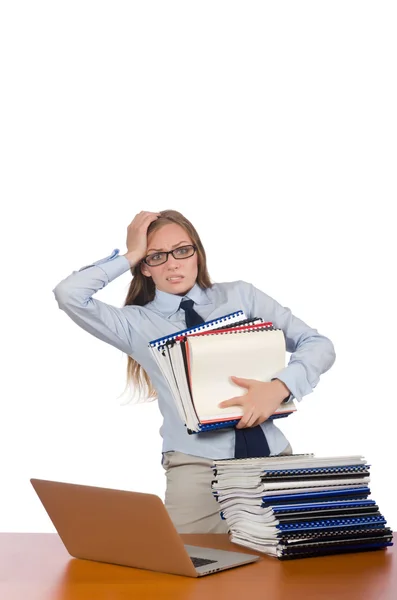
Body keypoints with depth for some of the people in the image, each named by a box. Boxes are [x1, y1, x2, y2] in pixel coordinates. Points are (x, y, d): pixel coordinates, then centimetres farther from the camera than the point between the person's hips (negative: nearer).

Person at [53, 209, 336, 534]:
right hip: (198, 467, -1)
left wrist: (279, 386, -12)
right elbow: (68, 294, -6)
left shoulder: (241, 295, 11)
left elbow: (319, 345, 7)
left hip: (273, 457, 2)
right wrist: (130, 256, 2)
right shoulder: (137, 323, 9)